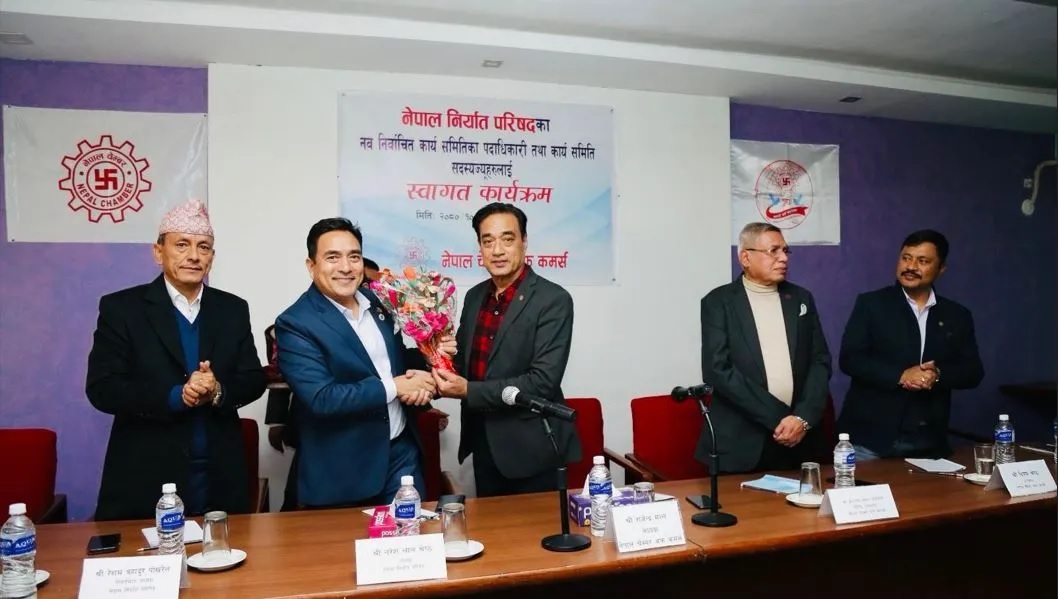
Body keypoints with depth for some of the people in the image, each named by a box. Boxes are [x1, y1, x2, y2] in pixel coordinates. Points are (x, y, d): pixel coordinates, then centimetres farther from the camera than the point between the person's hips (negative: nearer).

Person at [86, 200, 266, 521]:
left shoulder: (233, 309, 6)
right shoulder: (121, 307, -2)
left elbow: (254, 380, 4)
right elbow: (101, 389, -8)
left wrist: (218, 391, -17)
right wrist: (175, 396, -21)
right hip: (145, 478, -2)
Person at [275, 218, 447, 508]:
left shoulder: (378, 302, 4)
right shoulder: (295, 323, -14)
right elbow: (320, 399, -23)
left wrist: (418, 379, -8)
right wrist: (393, 387, -18)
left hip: (402, 451, 5)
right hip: (341, 471, -5)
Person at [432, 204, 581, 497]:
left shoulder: (553, 300, -16)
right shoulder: (475, 296, 5)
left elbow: (543, 382, -23)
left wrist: (468, 391, -22)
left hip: (532, 450, -6)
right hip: (484, 444, 6)